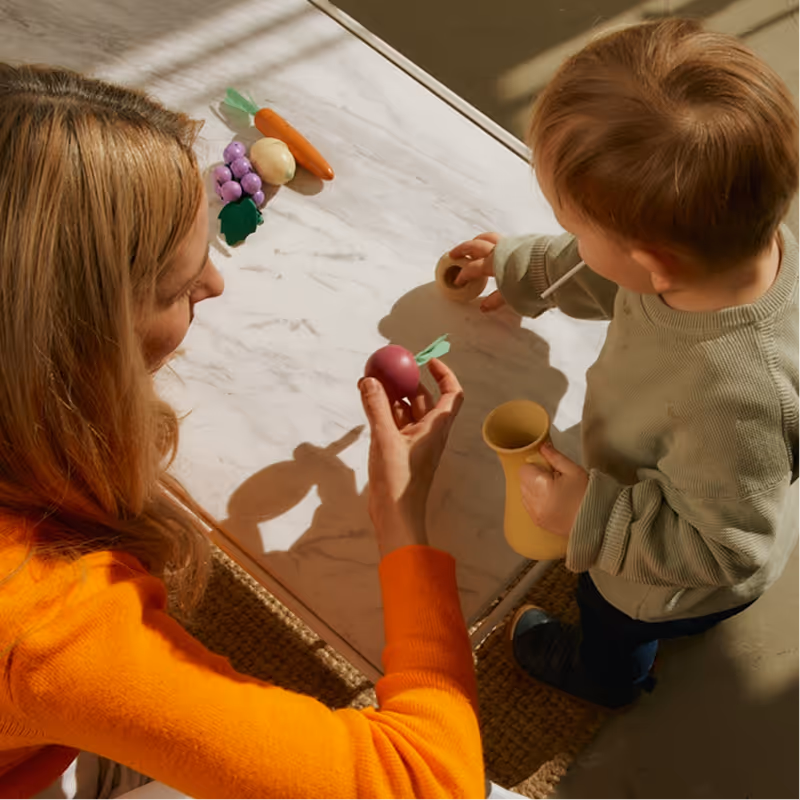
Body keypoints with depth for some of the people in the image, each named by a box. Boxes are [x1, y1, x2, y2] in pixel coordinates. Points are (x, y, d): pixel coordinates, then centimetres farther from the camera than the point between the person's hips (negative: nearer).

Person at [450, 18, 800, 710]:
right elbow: (609, 278, -6)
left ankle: (598, 678, 67)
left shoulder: (737, 397, -53)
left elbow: (725, 548, -35)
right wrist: (521, 267, 7)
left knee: (613, 632, 31)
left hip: (673, 585, -5)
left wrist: (590, 517, -31)